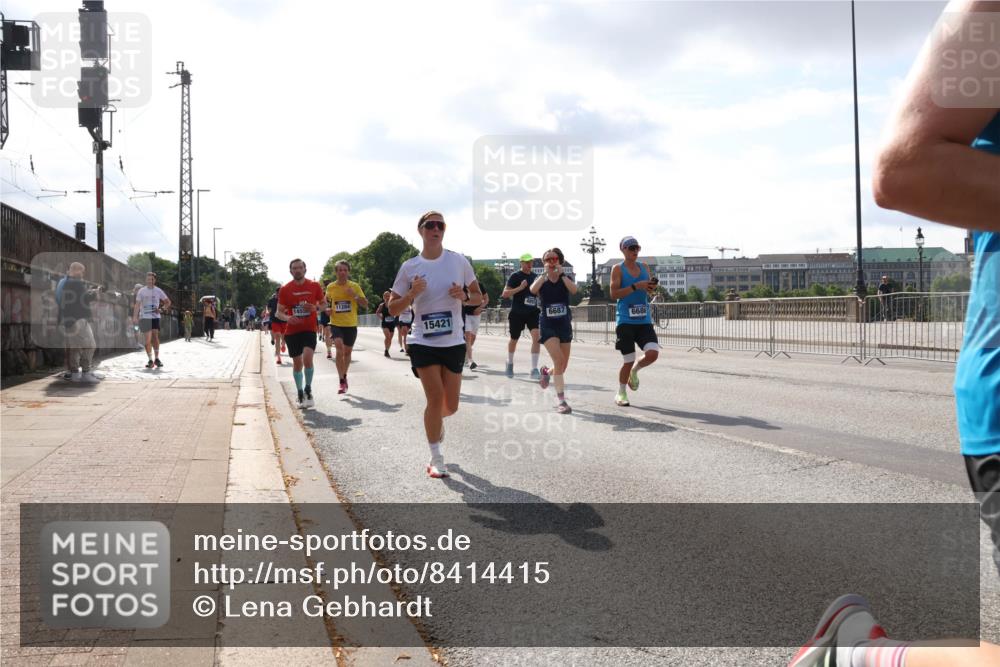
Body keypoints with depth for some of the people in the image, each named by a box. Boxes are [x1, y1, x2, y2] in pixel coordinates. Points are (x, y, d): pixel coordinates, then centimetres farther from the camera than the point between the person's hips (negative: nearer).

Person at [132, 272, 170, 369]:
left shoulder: (158, 291, 5)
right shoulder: (141, 291, 4)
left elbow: (168, 302, 12)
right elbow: (137, 304, 3)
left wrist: (161, 309, -4)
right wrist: (135, 316, -8)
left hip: (155, 317, 0)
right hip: (144, 317, 0)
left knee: (155, 336, -9)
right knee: (148, 339, -2)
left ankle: (156, 359, -2)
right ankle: (150, 360, 4)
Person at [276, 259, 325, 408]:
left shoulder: (315, 286, 0)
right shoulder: (285, 289, -1)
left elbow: (324, 303, 11)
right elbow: (279, 312, 3)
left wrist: (316, 308, -12)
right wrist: (287, 318, -20)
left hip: (309, 329, -1)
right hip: (292, 331, 1)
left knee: (307, 358, -20)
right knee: (297, 363, 7)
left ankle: (308, 390, 0)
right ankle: (300, 394, 22)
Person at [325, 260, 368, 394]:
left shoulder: (355, 286, -2)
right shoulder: (330, 287, 1)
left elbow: (365, 304, -2)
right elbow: (326, 301, 20)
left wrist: (355, 295, -17)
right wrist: (327, 309, -2)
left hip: (351, 324, 1)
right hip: (336, 324, -1)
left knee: (347, 352, 14)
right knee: (340, 349, -21)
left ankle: (344, 377, 36)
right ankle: (342, 381, -17)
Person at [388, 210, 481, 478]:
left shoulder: (459, 261, 1)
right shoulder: (410, 267, -1)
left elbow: (478, 296, 9)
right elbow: (392, 308, 2)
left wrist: (464, 296, -13)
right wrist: (412, 293, -17)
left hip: (453, 343, 2)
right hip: (423, 343, -2)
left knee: (451, 405, 6)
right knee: (435, 398, -12)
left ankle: (436, 421, 44)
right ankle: (436, 459, 3)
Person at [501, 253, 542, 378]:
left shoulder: (534, 276, 9)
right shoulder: (515, 276, -7)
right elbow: (505, 294, -12)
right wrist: (520, 288, -21)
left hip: (532, 312, 3)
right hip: (517, 313, -3)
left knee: (537, 336, -17)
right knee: (514, 339, 13)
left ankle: (534, 369, -14)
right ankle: (510, 364, 40)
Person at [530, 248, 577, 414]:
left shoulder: (565, 280, 3)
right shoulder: (541, 280, -1)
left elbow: (574, 290, -21)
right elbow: (532, 289, -25)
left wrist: (561, 274, -19)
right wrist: (545, 274, -21)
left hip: (564, 325, 3)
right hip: (547, 326, -3)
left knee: (563, 364, 9)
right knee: (559, 360, -20)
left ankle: (547, 373, 44)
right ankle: (561, 400, -14)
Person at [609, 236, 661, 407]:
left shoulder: (644, 267, 12)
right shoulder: (618, 269, -3)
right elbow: (614, 293, -12)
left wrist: (651, 287, -5)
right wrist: (636, 286, -19)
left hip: (644, 320, 4)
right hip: (625, 321, -4)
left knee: (653, 353, -13)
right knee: (628, 360, -2)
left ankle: (635, 371, 20)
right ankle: (621, 393, 20)